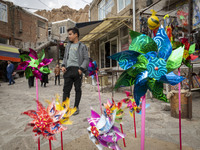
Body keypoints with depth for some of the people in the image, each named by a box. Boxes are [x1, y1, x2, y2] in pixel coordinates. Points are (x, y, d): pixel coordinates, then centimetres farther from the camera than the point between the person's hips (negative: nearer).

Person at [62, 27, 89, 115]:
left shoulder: (82, 46, 5)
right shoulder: (68, 46, 20)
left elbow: (86, 59, 0)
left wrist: (81, 69, -13)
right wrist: (63, 65, 5)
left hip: (77, 70, -4)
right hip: (68, 70, 4)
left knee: (78, 89, 5)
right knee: (66, 89, -1)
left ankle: (76, 107, 16)